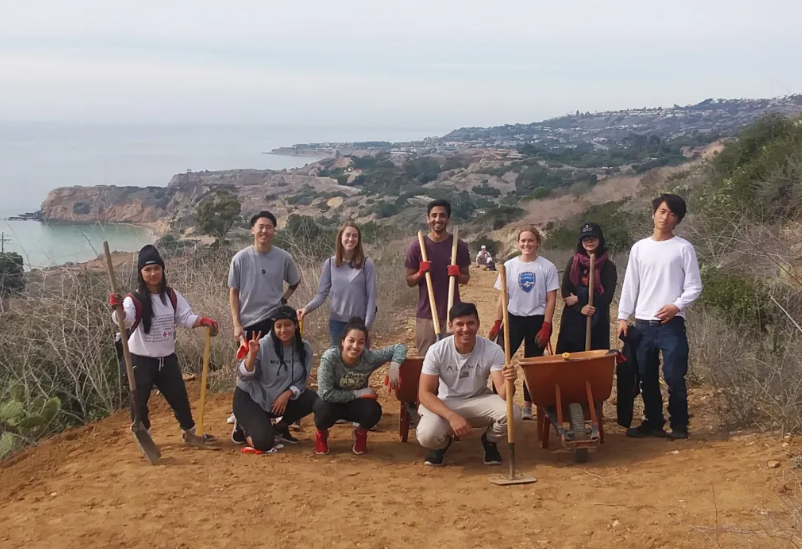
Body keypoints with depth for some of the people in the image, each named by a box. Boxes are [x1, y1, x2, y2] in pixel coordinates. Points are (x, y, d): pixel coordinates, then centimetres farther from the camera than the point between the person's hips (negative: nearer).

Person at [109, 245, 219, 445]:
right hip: (141, 360, -4)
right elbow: (125, 318, -35)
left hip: (167, 358, 4)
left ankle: (189, 432, 32)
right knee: (140, 401, 3)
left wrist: (203, 321, -19)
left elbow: (185, 317, 0)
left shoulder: (172, 296, 2)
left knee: (179, 397, 12)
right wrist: (118, 309, -57)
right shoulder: (134, 299, -16)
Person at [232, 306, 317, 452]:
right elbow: (244, 377, -24)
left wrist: (287, 394, -22)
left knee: (314, 400, -18)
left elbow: (301, 382, -3)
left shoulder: (305, 348, -9)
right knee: (263, 443, -24)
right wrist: (252, 354, -40)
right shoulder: (263, 345, -21)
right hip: (250, 397, -5)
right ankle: (243, 427, 12)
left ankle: (280, 428, 6)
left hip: (281, 399, 5)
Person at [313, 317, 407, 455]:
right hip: (332, 403, -2)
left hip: (356, 404, 2)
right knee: (324, 411, -37)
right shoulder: (330, 358, -30)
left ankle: (360, 433, 8)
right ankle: (322, 433, 2)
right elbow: (325, 393, -33)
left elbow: (400, 347, -11)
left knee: (374, 411, -31)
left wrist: (394, 365, -32)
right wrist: (357, 393, -28)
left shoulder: (369, 357, -22)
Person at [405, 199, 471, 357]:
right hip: (426, 314, 0)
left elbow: (466, 278, 8)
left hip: (452, 313, 0)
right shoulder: (417, 246, -1)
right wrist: (420, 273, -17)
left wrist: (457, 274, -14)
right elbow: (409, 281, 4)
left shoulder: (459, 246, 0)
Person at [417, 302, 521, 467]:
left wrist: (508, 382, -52)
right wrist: (452, 416, -35)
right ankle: (442, 442, 10)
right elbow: (424, 393, -20)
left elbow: (503, 395, -26)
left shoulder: (493, 350, -20)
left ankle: (490, 441, 7)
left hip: (479, 401, 1)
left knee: (512, 412, -30)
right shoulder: (437, 351, -20)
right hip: (445, 404, -1)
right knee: (426, 436, -32)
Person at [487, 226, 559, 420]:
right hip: (513, 318, 1)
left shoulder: (547, 267, -4)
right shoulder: (509, 266, 1)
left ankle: (528, 406, 18)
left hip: (537, 320, -1)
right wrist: (497, 324, -2)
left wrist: (545, 327, -10)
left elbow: (551, 300, -4)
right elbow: (502, 297, 4)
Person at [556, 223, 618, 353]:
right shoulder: (574, 262, 7)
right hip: (573, 319, 2)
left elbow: (607, 297, -6)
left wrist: (579, 299, -11)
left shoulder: (608, 266, 1)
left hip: (597, 321, -1)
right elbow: (565, 291, 0)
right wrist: (581, 308, -15)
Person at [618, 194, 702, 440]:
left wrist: (676, 305, -17)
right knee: (647, 378, 9)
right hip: (643, 324, 4)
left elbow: (694, 286, -2)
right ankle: (653, 422, 20)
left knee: (674, 377, -6)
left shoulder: (684, 248, 0)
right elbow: (629, 286, 11)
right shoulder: (639, 248, 10)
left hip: (671, 324, -4)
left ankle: (679, 425, 6)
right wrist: (623, 317, 5)